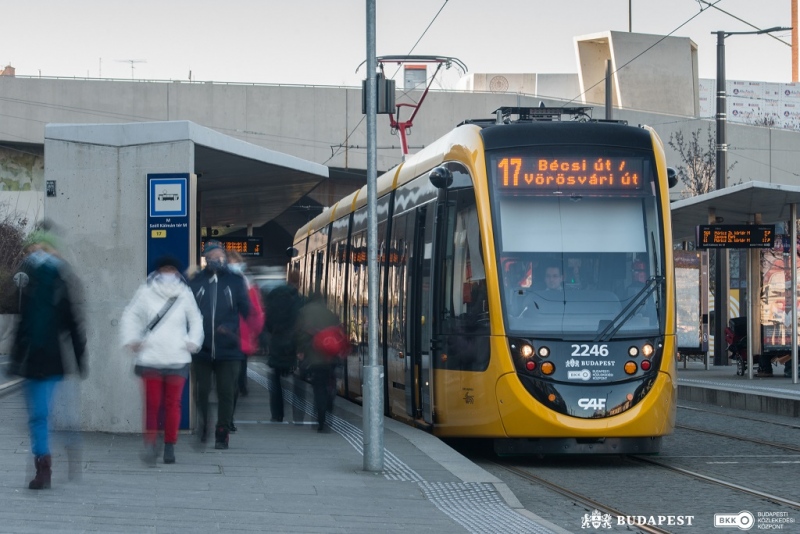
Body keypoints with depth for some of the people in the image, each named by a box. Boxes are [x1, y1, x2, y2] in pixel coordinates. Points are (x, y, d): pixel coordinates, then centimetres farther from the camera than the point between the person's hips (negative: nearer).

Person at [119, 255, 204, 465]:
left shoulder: (185, 295, 7)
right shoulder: (146, 293, 4)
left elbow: (196, 320, 18)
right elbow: (130, 317, 12)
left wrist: (192, 342, 6)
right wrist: (131, 340, 2)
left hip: (177, 359, 1)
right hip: (150, 358, -1)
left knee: (173, 404, 2)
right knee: (152, 403, -5)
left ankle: (170, 446, 11)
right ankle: (150, 444, 1)